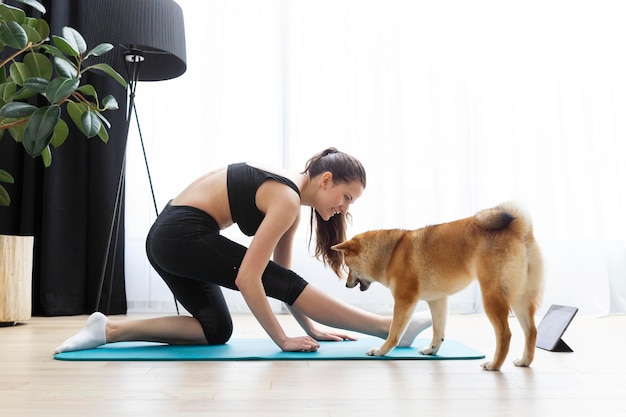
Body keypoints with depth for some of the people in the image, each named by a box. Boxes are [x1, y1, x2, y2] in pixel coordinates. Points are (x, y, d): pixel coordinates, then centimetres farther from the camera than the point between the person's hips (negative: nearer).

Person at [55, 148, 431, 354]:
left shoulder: (287, 193, 12)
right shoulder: (288, 200, -16)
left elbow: (280, 275, 14)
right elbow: (248, 278, -21)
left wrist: (310, 327, 13)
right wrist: (283, 340, -15)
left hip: (170, 238, 9)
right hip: (183, 235, -9)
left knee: (216, 330, 9)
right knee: (285, 283, -10)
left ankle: (110, 330, 7)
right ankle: (386, 326, -3)